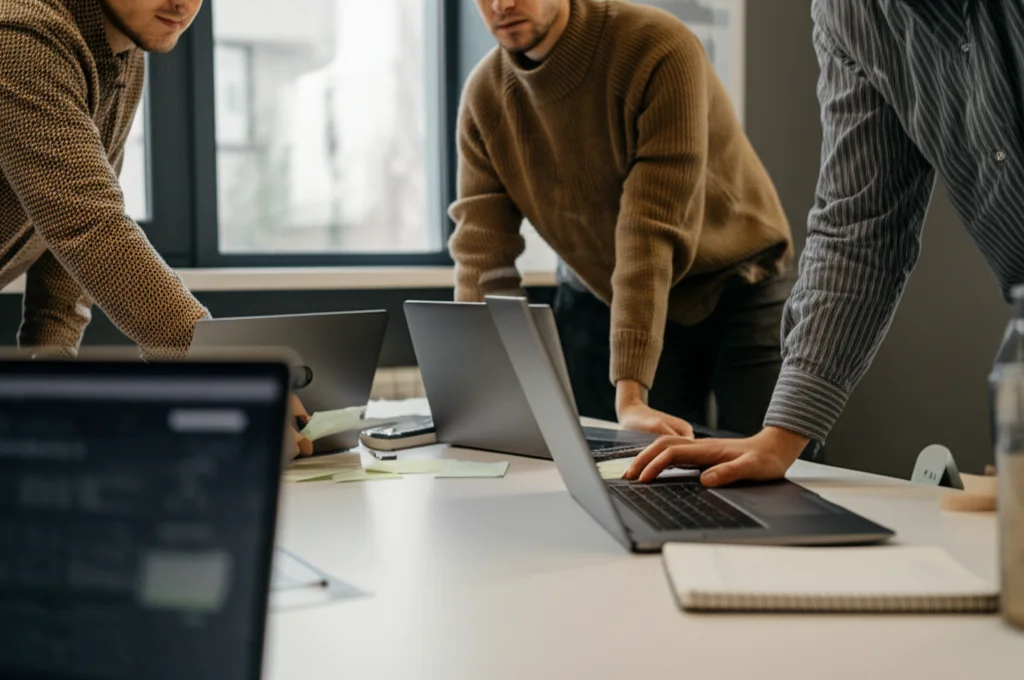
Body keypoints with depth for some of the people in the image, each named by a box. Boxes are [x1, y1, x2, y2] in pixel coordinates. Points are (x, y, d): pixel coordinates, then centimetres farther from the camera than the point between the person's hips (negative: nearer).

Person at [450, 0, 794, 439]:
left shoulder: (660, 50, -27)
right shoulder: (483, 96, -10)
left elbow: (652, 231, -34)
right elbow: (481, 254, -14)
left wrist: (631, 396, -38)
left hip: (734, 294, -3)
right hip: (606, 301, 4)